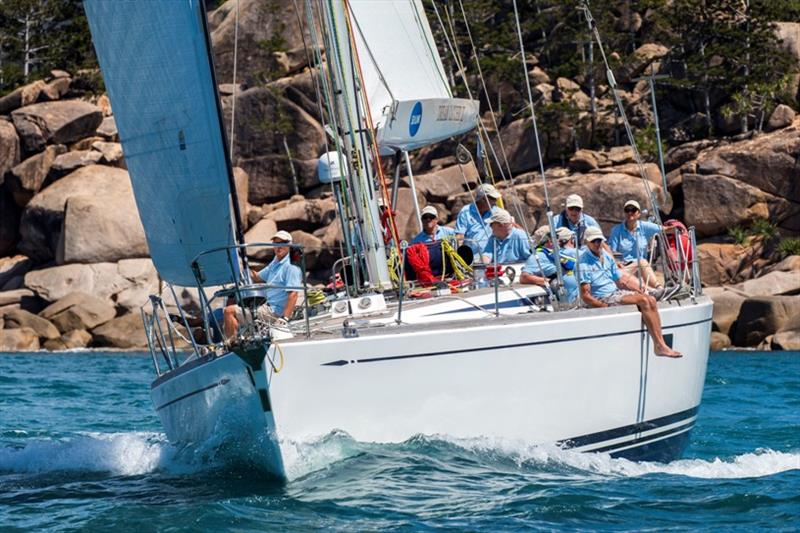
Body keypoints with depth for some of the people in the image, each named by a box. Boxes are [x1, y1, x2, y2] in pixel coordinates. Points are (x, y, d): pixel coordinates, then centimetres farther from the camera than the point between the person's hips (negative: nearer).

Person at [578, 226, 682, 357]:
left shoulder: (607, 257, 13)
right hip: (603, 299, -8)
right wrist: (605, 307, -23)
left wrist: (639, 291, 5)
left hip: (617, 292, 8)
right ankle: (659, 346, -22)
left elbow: (620, 281, 18)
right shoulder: (583, 262, -12)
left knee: (651, 300, -11)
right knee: (643, 301, -22)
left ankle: (660, 344, -19)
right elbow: (585, 295, -17)